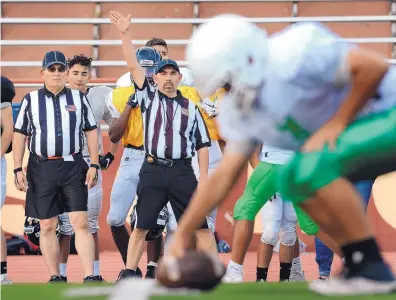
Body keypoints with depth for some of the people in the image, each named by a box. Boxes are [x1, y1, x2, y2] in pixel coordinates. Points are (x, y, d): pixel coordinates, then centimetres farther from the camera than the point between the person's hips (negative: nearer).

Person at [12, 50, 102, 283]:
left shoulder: (79, 98, 7)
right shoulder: (31, 100, 5)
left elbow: (91, 132, 8)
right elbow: (20, 135, 6)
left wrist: (94, 165, -1)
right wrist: (18, 169, -1)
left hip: (73, 167, 0)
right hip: (42, 169, 0)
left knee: (81, 223, -8)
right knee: (47, 226, 3)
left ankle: (90, 276, -11)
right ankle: (55, 277, 12)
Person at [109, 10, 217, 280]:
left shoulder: (190, 107, 11)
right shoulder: (149, 96, 8)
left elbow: (202, 144, 10)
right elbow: (134, 66, -2)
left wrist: (204, 176, 1)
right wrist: (125, 34, -12)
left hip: (183, 172, 0)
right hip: (153, 169, 0)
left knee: (200, 225, 0)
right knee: (142, 225, 3)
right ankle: (129, 273, 11)